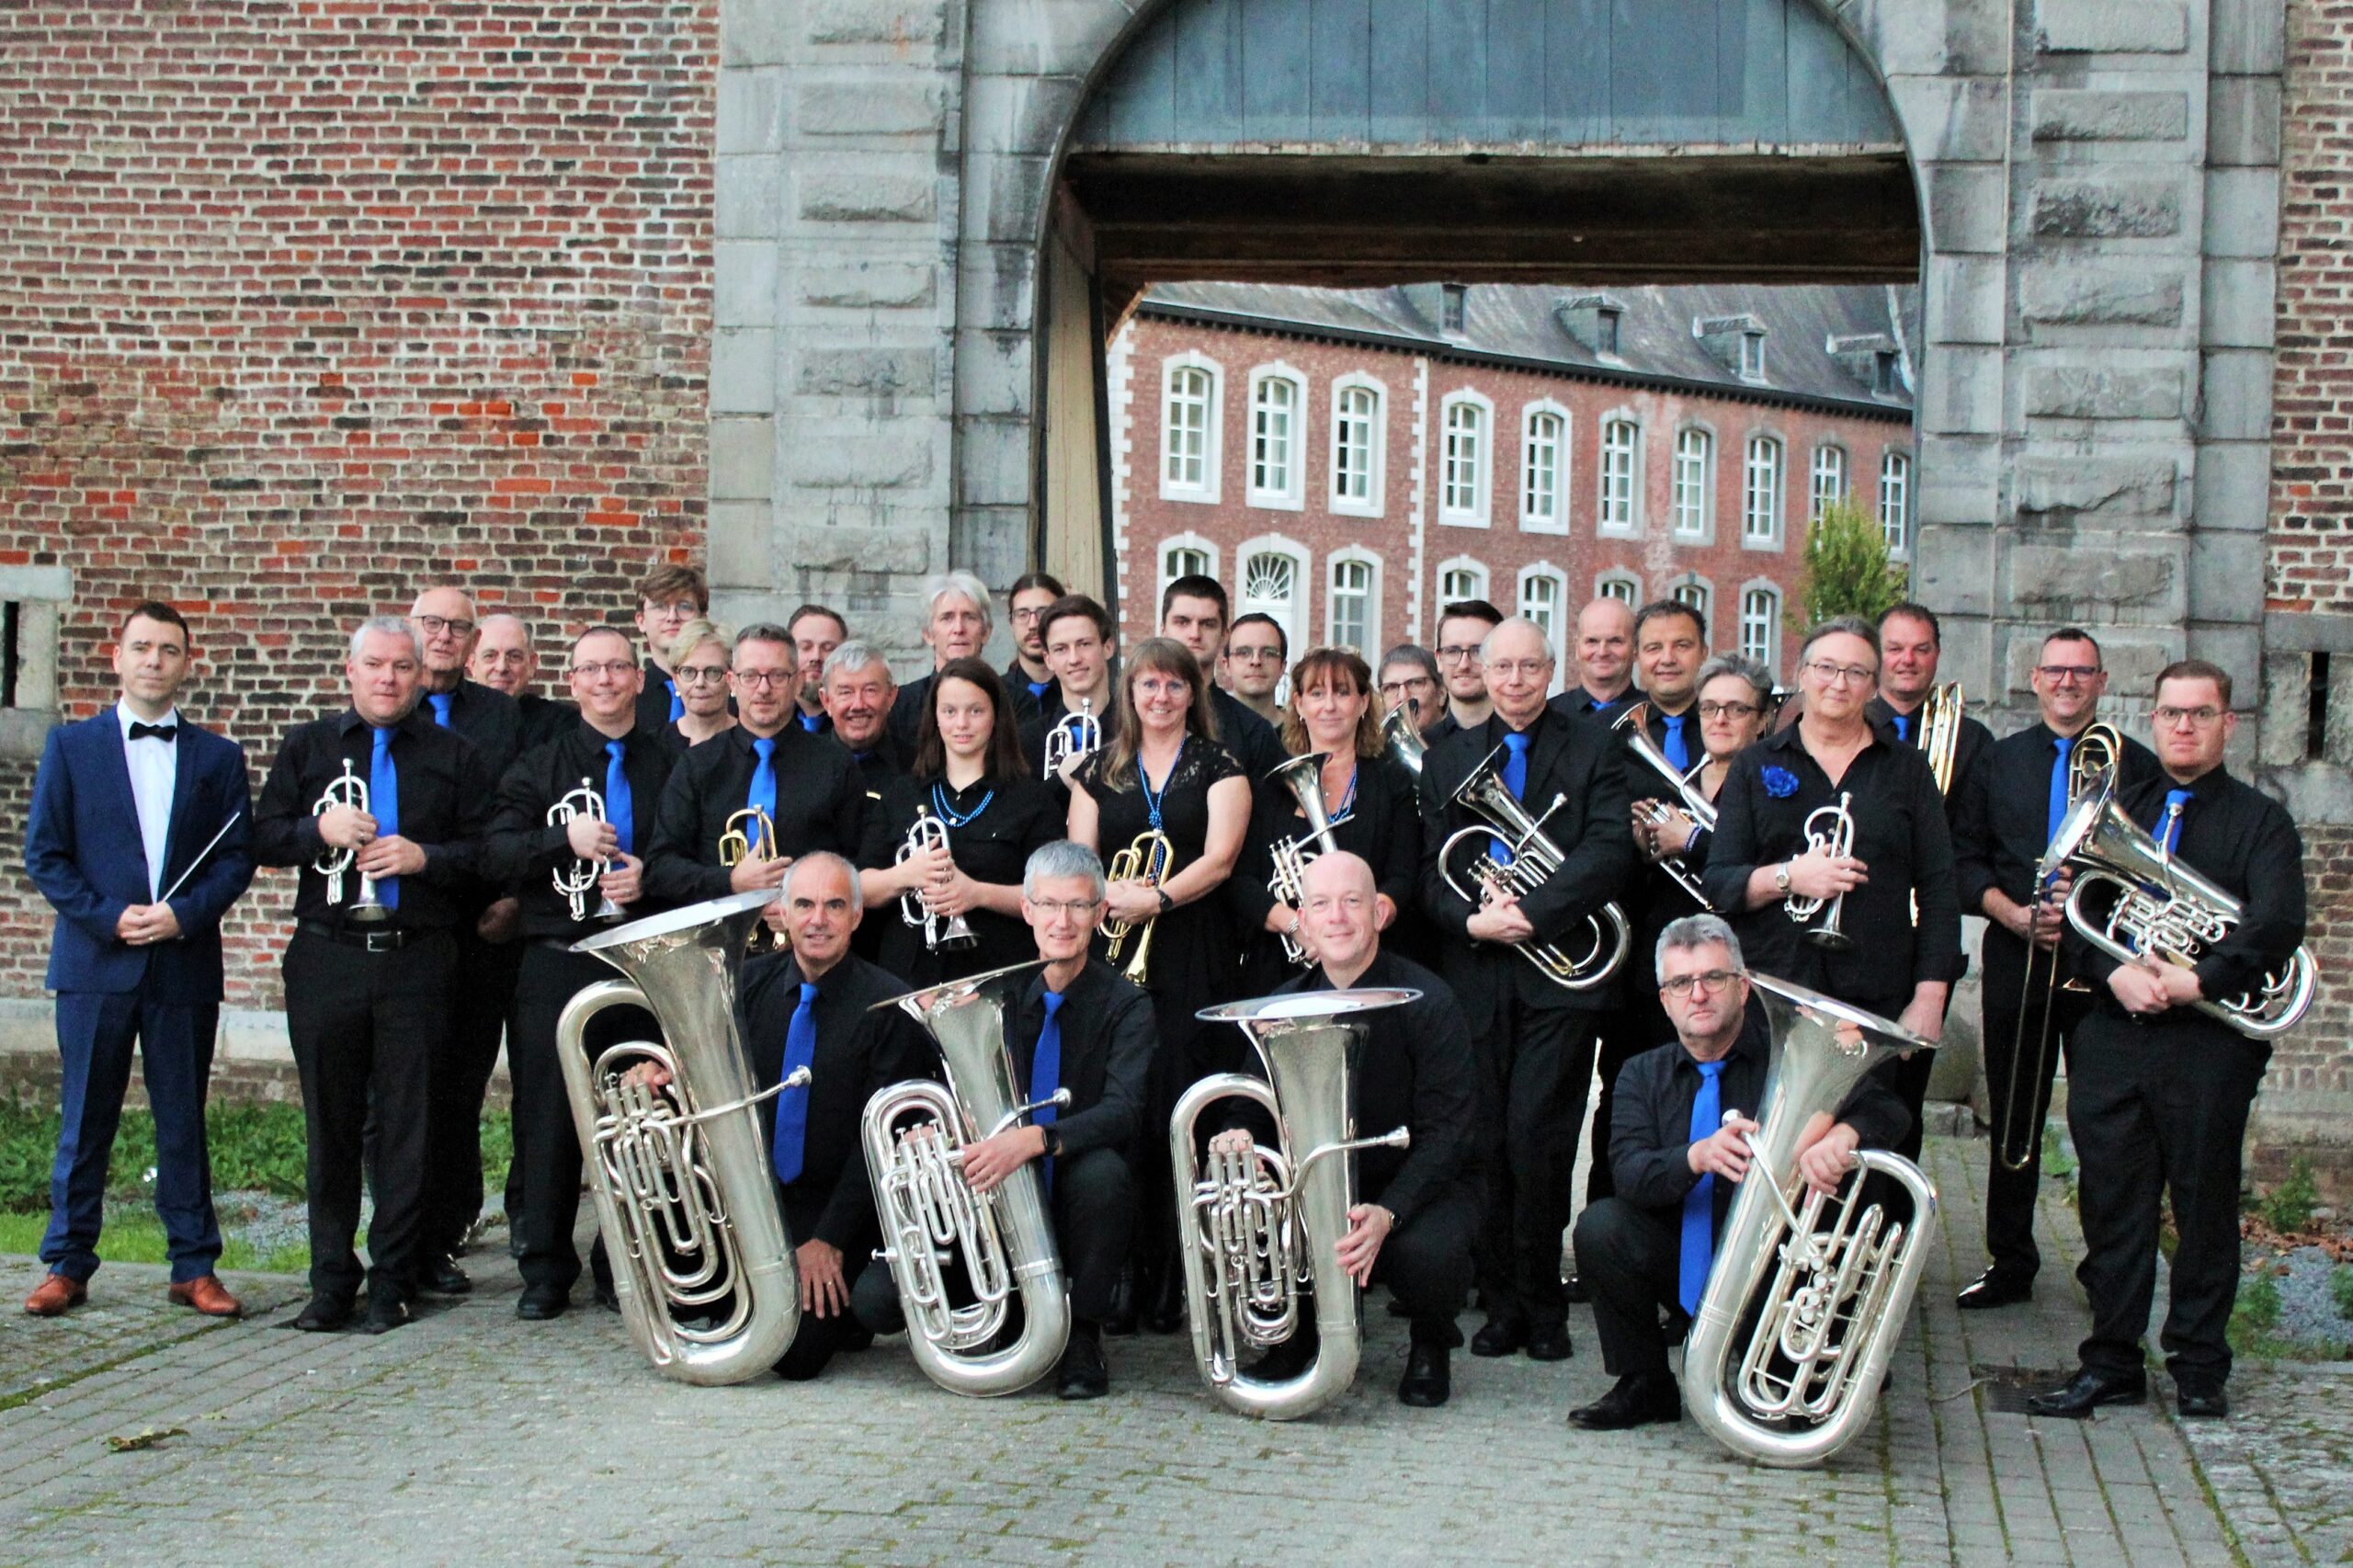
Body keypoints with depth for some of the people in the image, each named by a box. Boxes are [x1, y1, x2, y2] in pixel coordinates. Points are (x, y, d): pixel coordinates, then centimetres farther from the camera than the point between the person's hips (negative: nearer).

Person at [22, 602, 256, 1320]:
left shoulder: (218, 757, 9)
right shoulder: (71, 746, 6)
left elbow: (237, 858, 5)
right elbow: (43, 854, 2)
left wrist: (183, 915, -12)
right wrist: (109, 918, -10)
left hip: (185, 965, 1)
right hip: (94, 964, -1)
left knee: (183, 1120, 5)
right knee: (84, 1122, 4)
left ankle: (194, 1266, 12)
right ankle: (67, 1266, 13)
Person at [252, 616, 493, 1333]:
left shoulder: (454, 756, 10)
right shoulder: (307, 747, 14)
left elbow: (485, 853, 5)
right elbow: (263, 838, 9)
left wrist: (423, 858, -11)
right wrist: (319, 830, -10)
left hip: (417, 958, -1)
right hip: (325, 958, 1)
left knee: (405, 1124, -1)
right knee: (330, 1124, 5)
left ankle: (393, 1282, 7)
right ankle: (331, 1280, 13)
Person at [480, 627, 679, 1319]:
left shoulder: (672, 764, 9)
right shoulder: (541, 766, 10)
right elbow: (494, 853, 0)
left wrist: (649, 877, -10)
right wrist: (565, 840, -14)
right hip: (558, 960, 0)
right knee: (549, 1118, 0)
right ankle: (545, 1271, 8)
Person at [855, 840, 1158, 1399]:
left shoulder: (1125, 1006, -6)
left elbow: (1125, 1110, -23)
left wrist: (1035, 1140, -40)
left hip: (1075, 1211, -3)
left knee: (1102, 1169, -38)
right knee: (876, 1299, -16)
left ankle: (1083, 1335, -13)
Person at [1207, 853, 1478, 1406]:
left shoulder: (1427, 1002, -14)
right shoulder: (1285, 1004, 0)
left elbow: (1443, 1132, -18)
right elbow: (1259, 1106, 3)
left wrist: (1387, 1213, -34)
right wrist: (1240, 1137, -24)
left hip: (1418, 1185, -4)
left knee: (1425, 1252, -36)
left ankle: (1430, 1347, 2)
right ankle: (1298, 1333, 8)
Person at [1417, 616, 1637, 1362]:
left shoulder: (1593, 749, 7)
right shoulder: (1447, 757, 15)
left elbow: (1611, 853, -7)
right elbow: (1431, 871, 9)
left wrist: (1531, 912, -17)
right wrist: (1472, 920, -11)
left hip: (1559, 974, -3)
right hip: (1476, 976, 3)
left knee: (1536, 1140, -8)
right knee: (1488, 1146, 2)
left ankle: (1541, 1305, 6)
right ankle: (1501, 1302, 12)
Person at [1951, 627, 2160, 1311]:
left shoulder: (2137, 765, 4)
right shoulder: (2000, 761, 11)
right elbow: (1966, 860, 8)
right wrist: (2014, 914, -8)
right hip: (2016, 961, 2)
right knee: (2014, 1118, 8)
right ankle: (2009, 1263, 17)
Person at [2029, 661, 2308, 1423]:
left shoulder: (2260, 822, 5)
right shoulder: (2115, 809, 15)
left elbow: (2277, 925, -10)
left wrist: (2196, 980, -18)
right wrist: (2115, 972, -12)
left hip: (2209, 1039, -3)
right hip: (2112, 1037, 3)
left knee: (2205, 1203, 3)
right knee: (2111, 1202, 4)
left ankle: (2199, 1366, 14)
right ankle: (2111, 1361, 12)